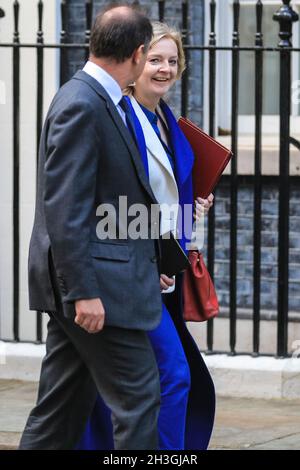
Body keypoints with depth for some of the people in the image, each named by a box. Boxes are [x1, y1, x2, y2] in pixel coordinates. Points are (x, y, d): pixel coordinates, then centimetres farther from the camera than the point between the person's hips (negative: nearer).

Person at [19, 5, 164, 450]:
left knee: (63, 407, 12)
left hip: (87, 282, 10)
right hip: (95, 284, -10)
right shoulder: (81, 106, -17)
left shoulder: (96, 100, 14)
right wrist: (84, 292, -23)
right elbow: (63, 209, -21)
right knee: (138, 397, -6)